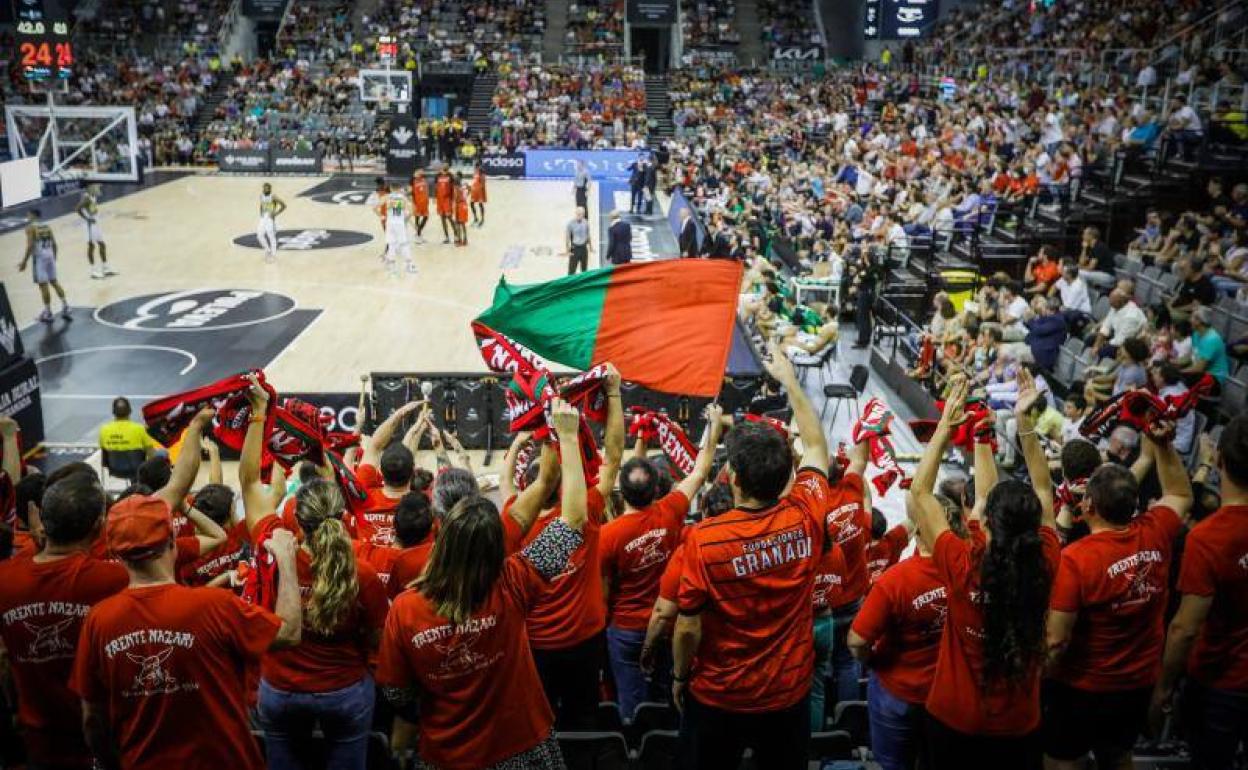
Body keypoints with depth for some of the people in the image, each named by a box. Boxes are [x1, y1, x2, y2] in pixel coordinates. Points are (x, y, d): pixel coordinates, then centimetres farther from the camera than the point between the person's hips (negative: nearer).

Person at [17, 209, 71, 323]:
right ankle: (65, 308, 15)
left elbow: (30, 246, -15)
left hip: (39, 257, -6)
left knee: (43, 285, -2)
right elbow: (54, 244, 12)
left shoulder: (30, 227, -7)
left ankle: (48, 313, 2)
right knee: (54, 282, 16)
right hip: (50, 255, 7)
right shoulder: (47, 227, 13)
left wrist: (24, 262, -11)